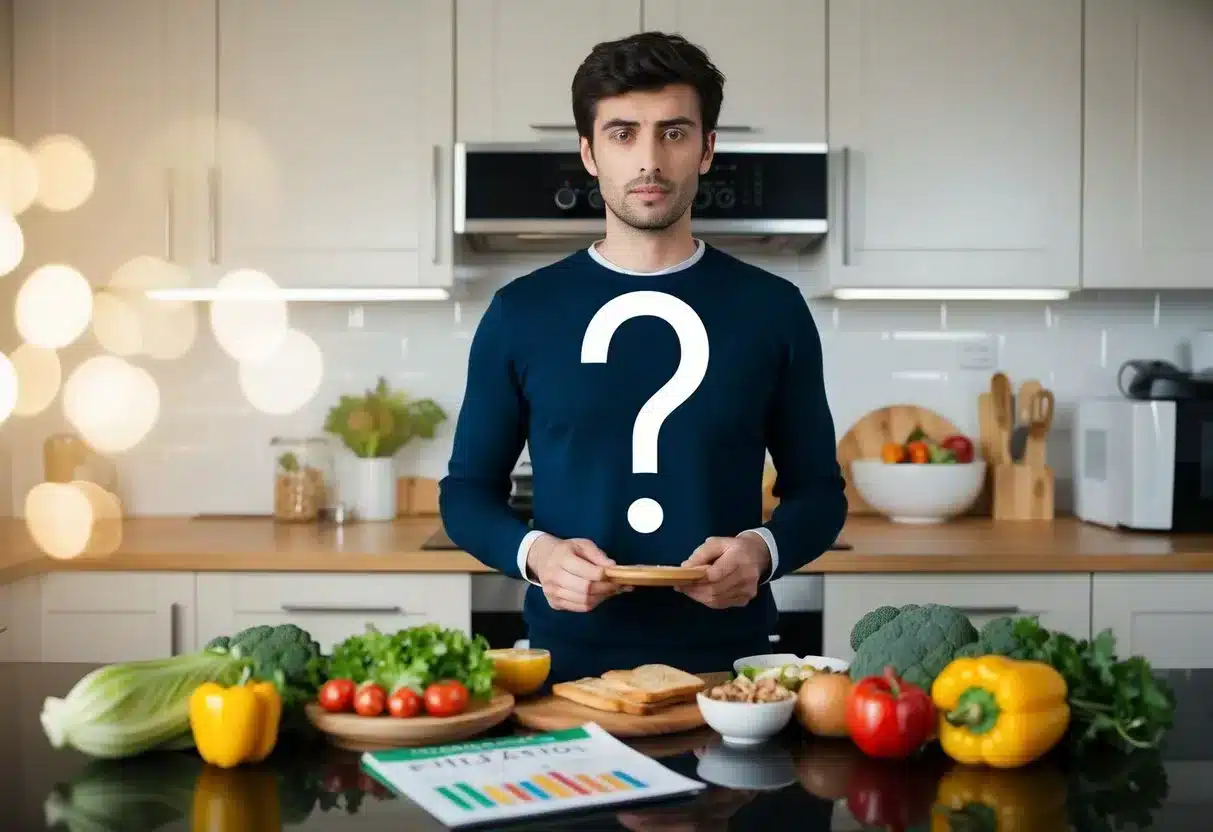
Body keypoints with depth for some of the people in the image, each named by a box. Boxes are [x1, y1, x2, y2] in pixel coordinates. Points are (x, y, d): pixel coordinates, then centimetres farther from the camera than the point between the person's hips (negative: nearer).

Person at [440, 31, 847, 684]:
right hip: (568, 661, 0)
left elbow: (817, 491, 6)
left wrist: (761, 549, -14)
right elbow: (468, 490, 6)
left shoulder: (771, 308, 1)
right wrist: (533, 552, -14)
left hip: (727, 663, 0)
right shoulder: (521, 311, 0)